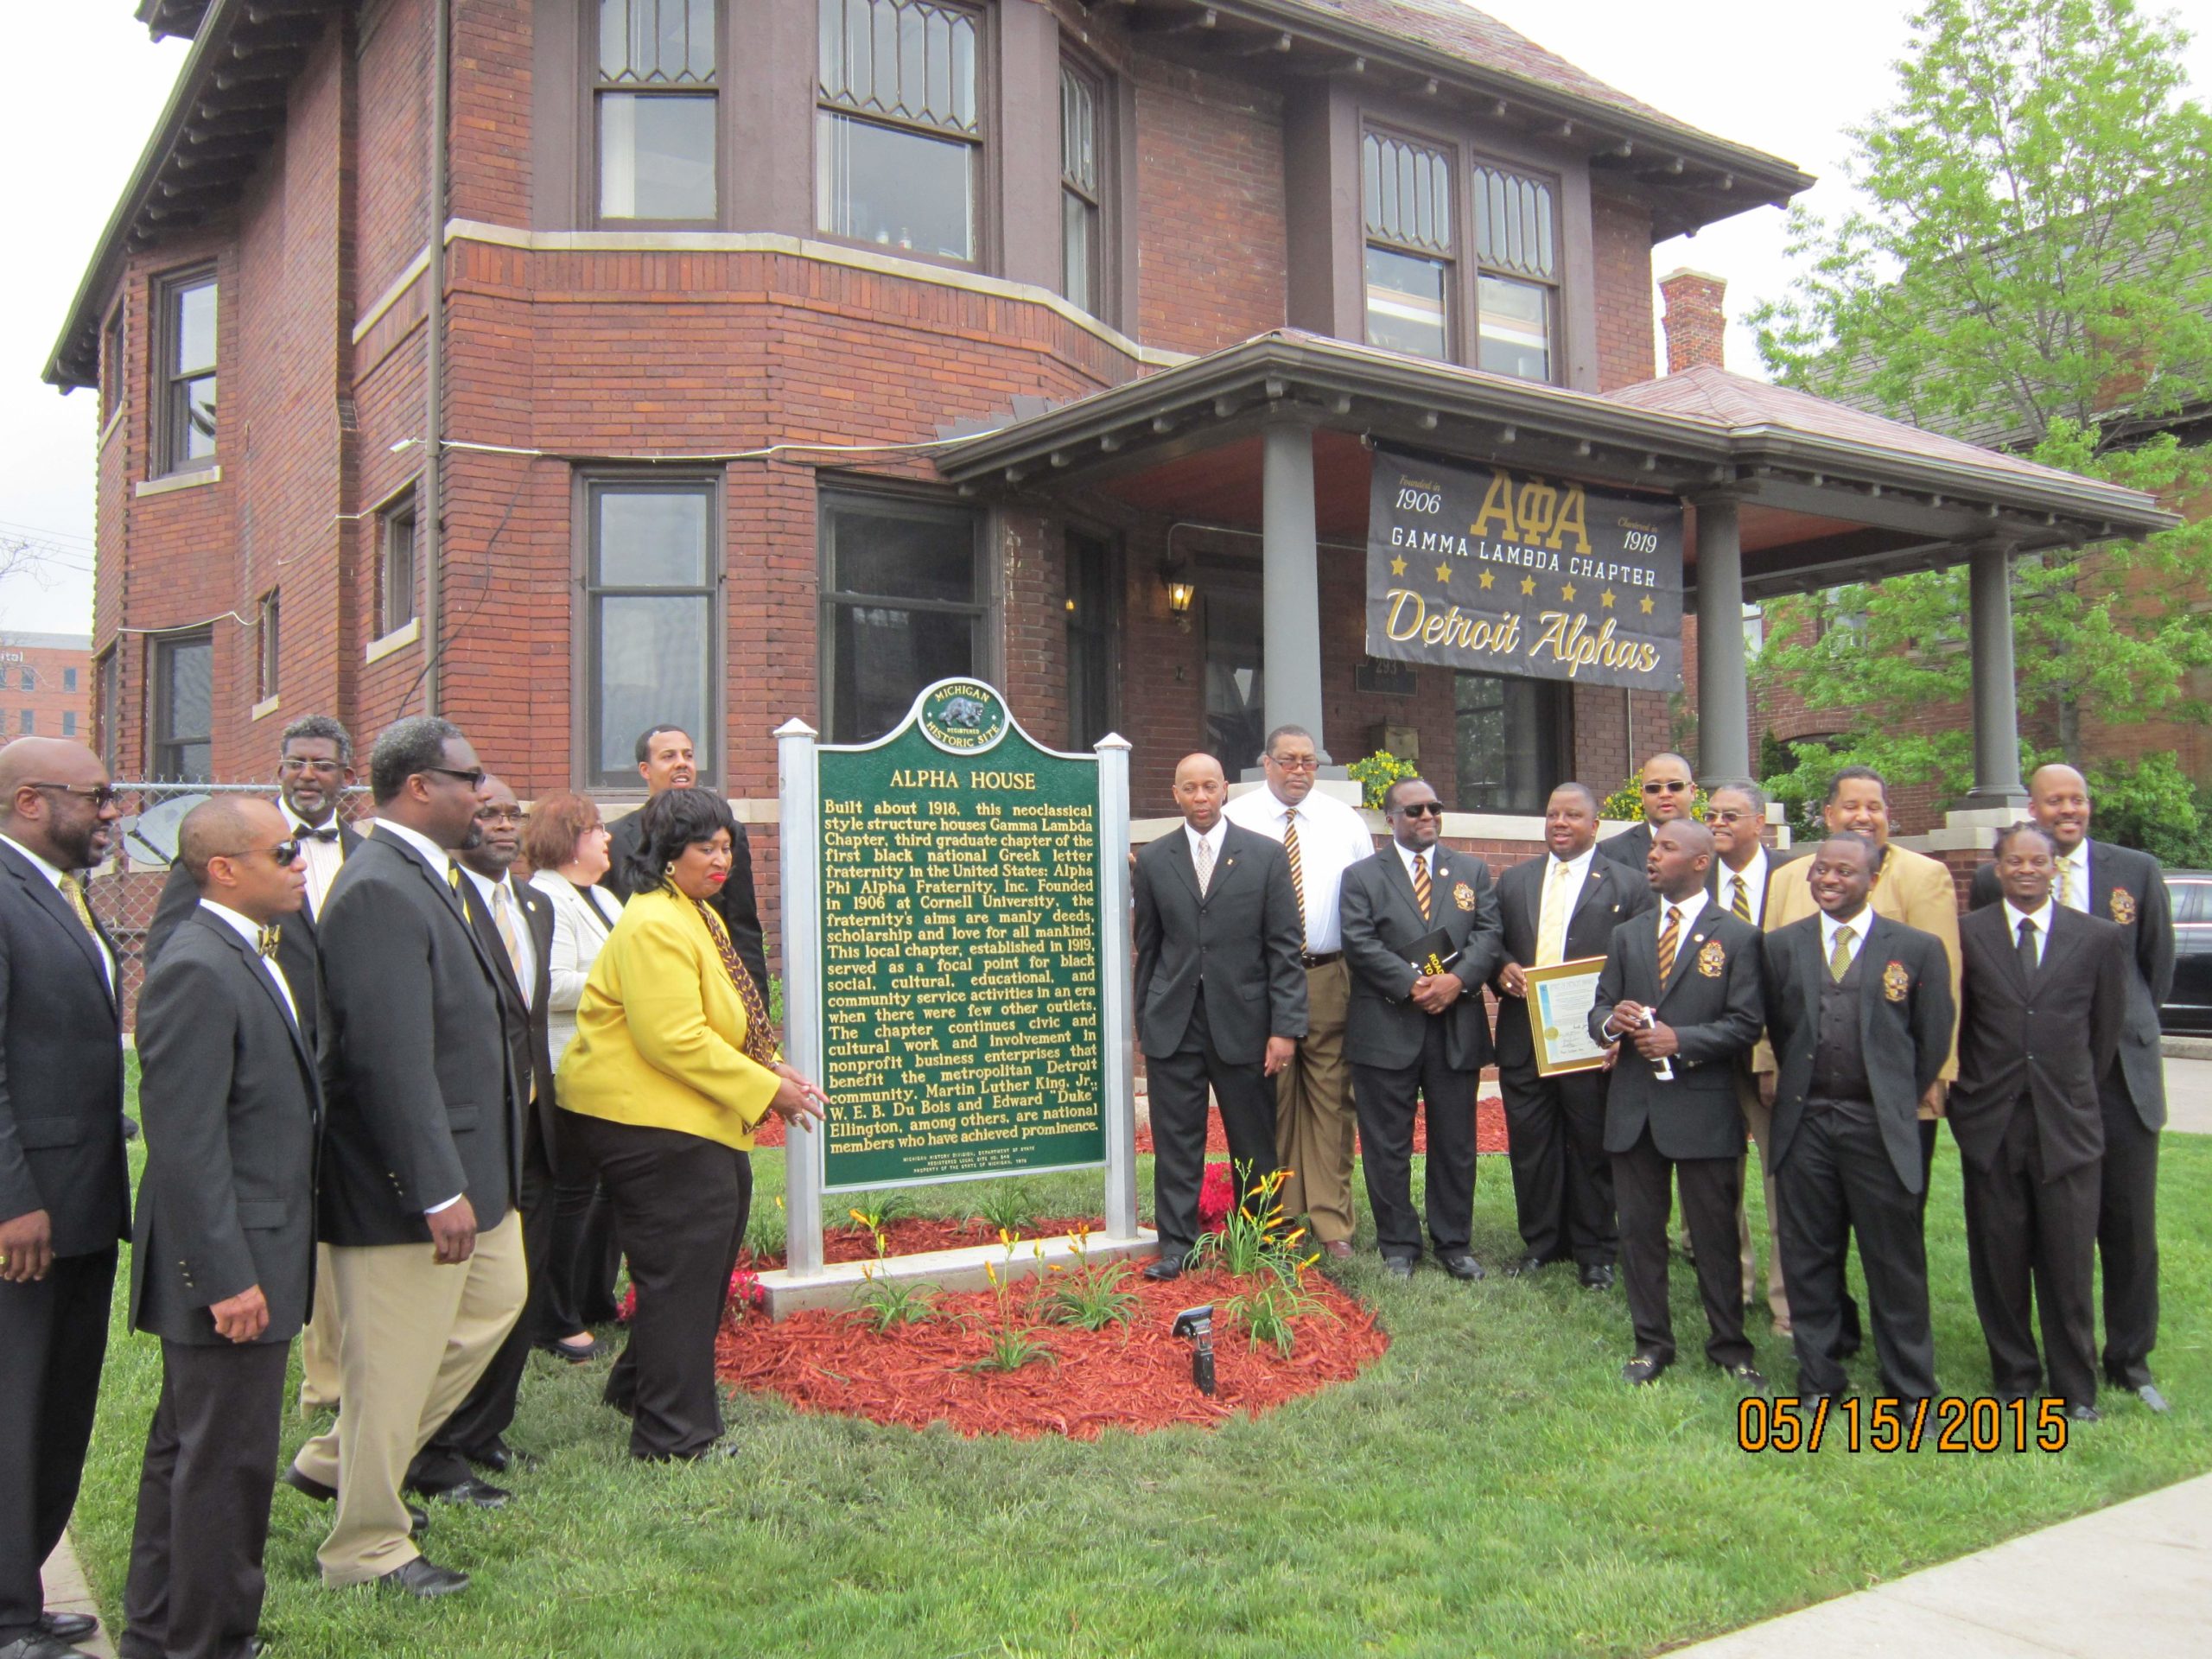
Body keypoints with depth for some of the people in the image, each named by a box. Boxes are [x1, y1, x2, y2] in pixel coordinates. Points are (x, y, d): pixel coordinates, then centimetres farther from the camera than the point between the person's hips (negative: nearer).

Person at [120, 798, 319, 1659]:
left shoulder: (250, 955, 11)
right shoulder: (197, 971, -20)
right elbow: (186, 1144, -23)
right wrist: (226, 1275, -23)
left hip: (253, 1251, 11)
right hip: (227, 1263, -11)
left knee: (188, 1451, 21)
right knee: (225, 1461, 1)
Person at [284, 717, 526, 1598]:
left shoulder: (427, 878, 10)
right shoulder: (380, 892, -23)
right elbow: (391, 1057, -27)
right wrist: (439, 1191, -26)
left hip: (464, 1163, 11)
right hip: (406, 1182, -11)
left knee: (493, 1304, 22)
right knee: (394, 1362, 4)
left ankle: (338, 1461, 35)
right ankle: (366, 1548, 23)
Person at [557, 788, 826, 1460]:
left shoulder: (700, 916, 15)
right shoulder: (654, 927, -20)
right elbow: (675, 1040, -25)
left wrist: (769, 1070, 7)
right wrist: (766, 1090, -20)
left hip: (692, 1119, 11)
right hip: (644, 1117, -11)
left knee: (706, 1259, 18)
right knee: (681, 1271, -3)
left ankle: (639, 1387, 35)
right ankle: (674, 1438, 8)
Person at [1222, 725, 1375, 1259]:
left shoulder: (1345, 822, 8)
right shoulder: (1235, 819, 1)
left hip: (1330, 979, 2)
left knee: (1331, 1100, 4)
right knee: (1269, 1102, 6)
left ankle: (1333, 1224, 12)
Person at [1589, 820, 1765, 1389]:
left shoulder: (1737, 938, -1)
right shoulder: (1627, 936, 12)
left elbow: (1746, 1024, -7)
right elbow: (1599, 1011, 11)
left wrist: (1679, 1040, -18)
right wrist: (1611, 1021, -12)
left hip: (1702, 1106, -4)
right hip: (1633, 1106, 4)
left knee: (1715, 1234, 6)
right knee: (1640, 1230, 10)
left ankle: (1729, 1345, 21)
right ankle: (1652, 1342, 22)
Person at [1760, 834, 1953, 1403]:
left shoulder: (1918, 949, 0)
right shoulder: (1780, 946, 7)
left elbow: (1933, 1040, 5)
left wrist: (1897, 1105, 6)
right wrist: (1801, 1089, 11)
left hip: (1880, 1127, -2)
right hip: (1803, 1124, 2)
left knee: (1896, 1264, 4)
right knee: (1808, 1260, 9)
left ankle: (1911, 1392, 17)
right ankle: (1818, 1382, 22)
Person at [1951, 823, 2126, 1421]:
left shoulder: (2099, 937, 5)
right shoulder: (1966, 935, 2)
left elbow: (2107, 1030, 10)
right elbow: (1953, 1025, 7)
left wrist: (2077, 1095, 12)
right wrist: (1967, 1096, 6)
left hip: (2067, 1124, 0)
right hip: (1991, 1124, 0)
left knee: (2069, 1265, 4)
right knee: (1999, 1263, 7)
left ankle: (2076, 1389, 18)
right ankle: (2013, 1377, 22)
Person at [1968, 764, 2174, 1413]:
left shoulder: (2136, 871, 5)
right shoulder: (1993, 881, -1)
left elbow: (2158, 963, 14)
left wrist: (2128, 1030, 14)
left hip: (2123, 1070, 2)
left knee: (2132, 1224, 7)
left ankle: (2130, 1360, 22)